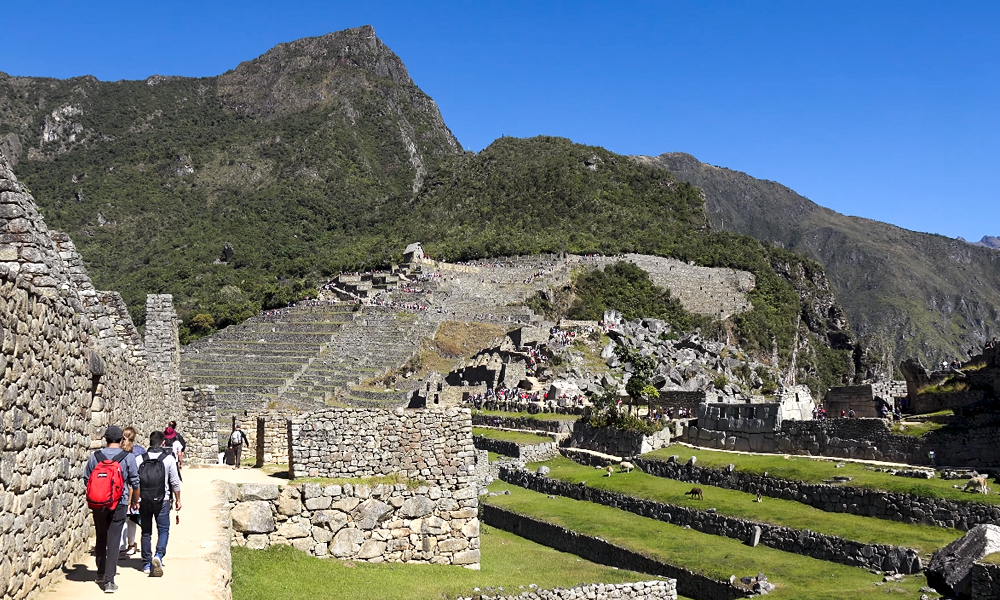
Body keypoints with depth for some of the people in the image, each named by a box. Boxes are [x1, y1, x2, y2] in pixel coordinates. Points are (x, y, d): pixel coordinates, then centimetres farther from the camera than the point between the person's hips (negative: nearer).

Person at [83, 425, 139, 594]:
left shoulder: (95, 456, 0)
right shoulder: (128, 458, -6)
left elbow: (86, 480, 7)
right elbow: (135, 482, -1)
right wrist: (135, 500, 16)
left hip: (97, 505, 3)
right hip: (118, 505, -3)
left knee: (100, 539, 18)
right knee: (113, 542, -2)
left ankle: (101, 574, 30)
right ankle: (109, 580, -7)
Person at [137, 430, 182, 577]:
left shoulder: (140, 459, 0)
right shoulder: (169, 459, -4)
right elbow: (175, 482, -1)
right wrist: (178, 499, 9)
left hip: (144, 500, 2)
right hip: (162, 501, -2)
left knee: (146, 532, 12)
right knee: (163, 529, 5)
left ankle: (146, 564, 16)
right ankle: (158, 555, -18)